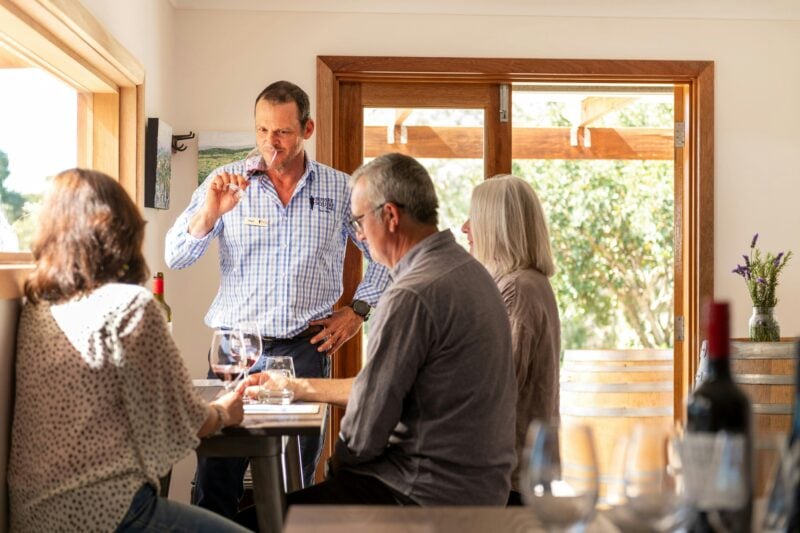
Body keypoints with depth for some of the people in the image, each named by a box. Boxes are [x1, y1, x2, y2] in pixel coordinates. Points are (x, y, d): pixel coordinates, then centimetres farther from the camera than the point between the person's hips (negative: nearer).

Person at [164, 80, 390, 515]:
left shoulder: (339, 190, 6)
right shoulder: (226, 183, 3)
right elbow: (176, 257, -3)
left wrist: (357, 310, 8)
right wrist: (210, 213, -20)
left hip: (306, 350, 1)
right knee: (215, 482, -1)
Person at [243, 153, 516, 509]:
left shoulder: (411, 296, -21)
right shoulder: (467, 269, 10)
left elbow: (363, 436, -17)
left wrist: (333, 465, 4)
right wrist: (297, 387, 21)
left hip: (431, 495, -10)